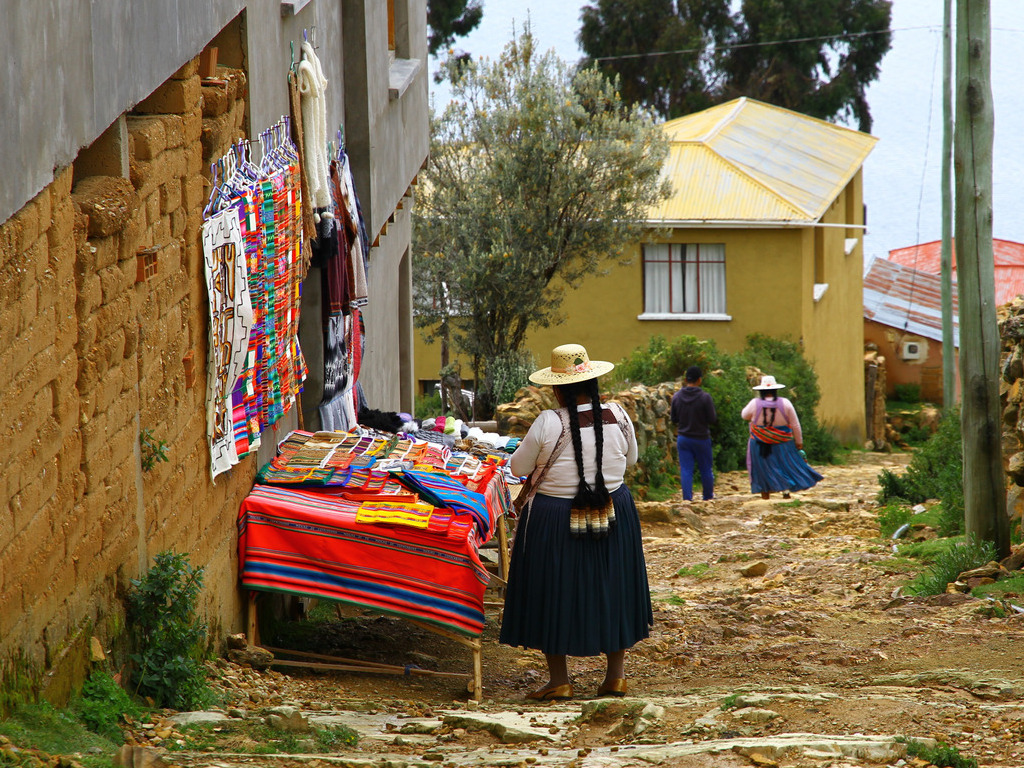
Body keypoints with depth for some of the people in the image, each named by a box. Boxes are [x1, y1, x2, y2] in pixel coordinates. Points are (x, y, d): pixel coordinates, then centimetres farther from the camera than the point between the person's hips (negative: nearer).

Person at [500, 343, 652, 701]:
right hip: (614, 516, 4)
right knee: (611, 589, 17)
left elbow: (519, 467, -6)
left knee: (554, 593, 8)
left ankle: (559, 680, 11)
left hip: (554, 518, -4)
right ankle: (616, 674, 22)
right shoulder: (617, 416, -6)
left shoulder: (548, 423, -18)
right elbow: (631, 459, 10)